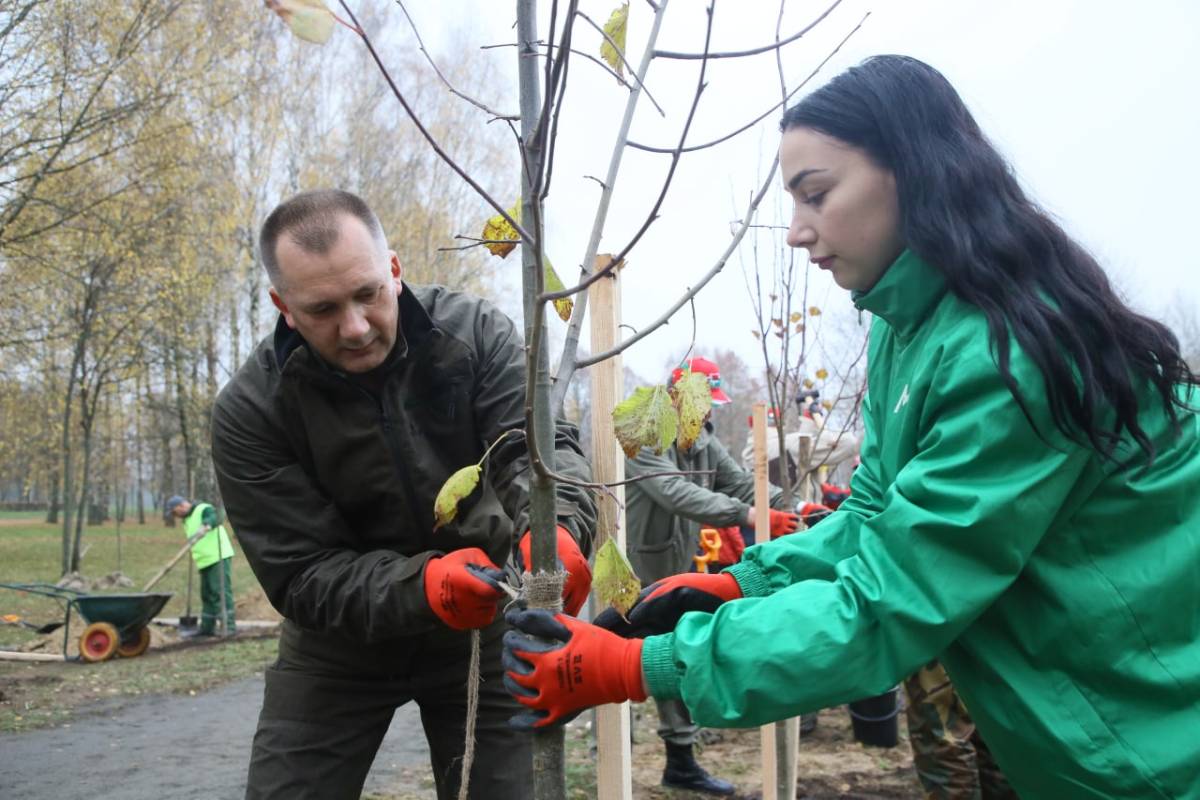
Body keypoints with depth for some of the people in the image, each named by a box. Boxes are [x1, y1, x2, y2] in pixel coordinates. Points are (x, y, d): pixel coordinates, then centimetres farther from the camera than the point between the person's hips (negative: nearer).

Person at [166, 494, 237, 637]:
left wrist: (206, 526, -48)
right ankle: (207, 627, 20)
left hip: (219, 558, -9)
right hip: (205, 561, 9)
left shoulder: (204, 509, -8)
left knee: (222, 591, -13)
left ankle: (229, 625, -13)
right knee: (207, 595, 13)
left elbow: (215, 517, -29)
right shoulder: (186, 521, 20)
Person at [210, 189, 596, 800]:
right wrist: (424, 586, -37)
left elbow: (537, 442, -24)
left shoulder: (474, 332, -15)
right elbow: (300, 577, -20)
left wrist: (554, 524, -47)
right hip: (341, 642, 0)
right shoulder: (250, 411, -19)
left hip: (482, 620, 1)